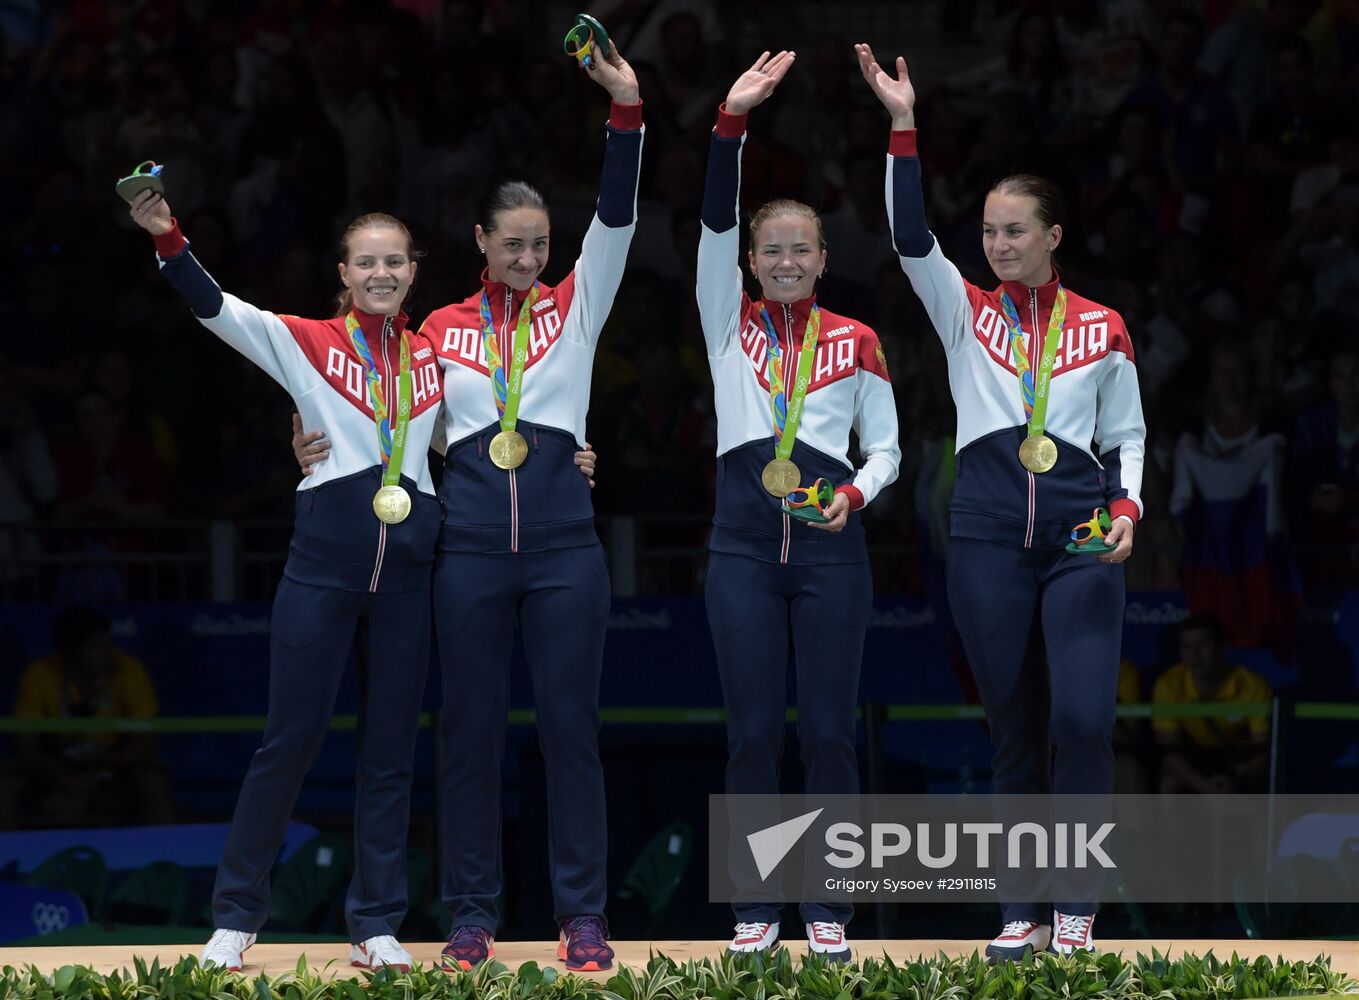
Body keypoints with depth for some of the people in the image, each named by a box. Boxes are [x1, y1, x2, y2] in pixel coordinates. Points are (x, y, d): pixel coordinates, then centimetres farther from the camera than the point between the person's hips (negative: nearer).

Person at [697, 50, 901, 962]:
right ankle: (755, 912, 6)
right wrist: (732, 123, -17)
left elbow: (885, 446, 11)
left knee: (828, 731, 0)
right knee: (753, 732, 0)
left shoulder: (856, 342, 8)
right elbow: (715, 223, -5)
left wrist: (855, 493, -11)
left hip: (830, 545, 0)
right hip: (745, 539, 0)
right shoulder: (730, 322, 7)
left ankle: (829, 911, 7)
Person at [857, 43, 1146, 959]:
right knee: (1013, 728, 4)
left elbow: (1127, 434, 14)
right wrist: (904, 129, -15)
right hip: (989, 530, 1)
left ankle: (1075, 909, -3)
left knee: (1083, 719, -13)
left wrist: (1127, 507, -4)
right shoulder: (966, 311, 9)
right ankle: (1024, 911, 11)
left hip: (1081, 535, -1)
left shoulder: (1102, 327, 8)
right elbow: (912, 238, -6)